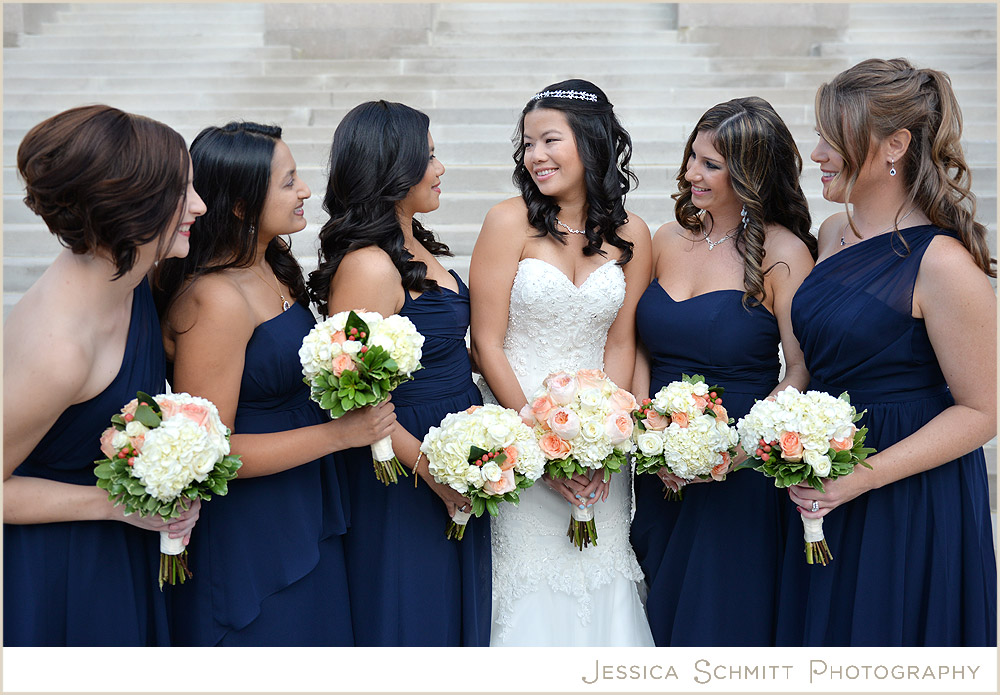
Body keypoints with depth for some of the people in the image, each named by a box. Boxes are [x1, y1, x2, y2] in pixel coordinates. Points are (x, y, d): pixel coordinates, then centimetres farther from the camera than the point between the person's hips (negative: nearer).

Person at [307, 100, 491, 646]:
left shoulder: (416, 248, 6)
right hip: (405, 473, -9)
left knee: (460, 606, 22)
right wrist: (431, 470, -18)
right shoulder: (368, 266, -23)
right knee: (415, 618, 8)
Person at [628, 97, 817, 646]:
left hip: (740, 475, -5)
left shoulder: (782, 253, -10)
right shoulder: (668, 240, 5)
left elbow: (804, 370, -12)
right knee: (660, 614, 19)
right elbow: (640, 349, 8)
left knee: (719, 618, 9)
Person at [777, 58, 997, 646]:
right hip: (824, 492, 7)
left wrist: (862, 477, -23)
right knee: (822, 636, 19)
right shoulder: (835, 233, 3)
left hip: (910, 505, -7)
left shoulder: (941, 262, -20)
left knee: (884, 638, 10)